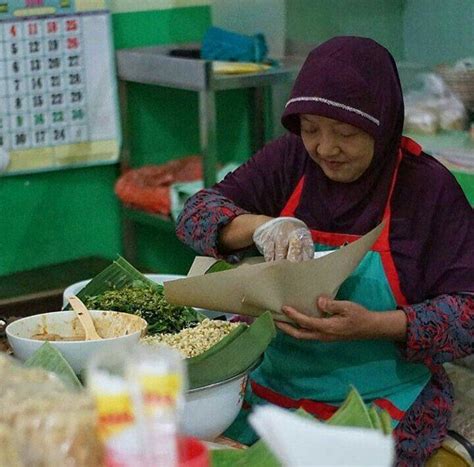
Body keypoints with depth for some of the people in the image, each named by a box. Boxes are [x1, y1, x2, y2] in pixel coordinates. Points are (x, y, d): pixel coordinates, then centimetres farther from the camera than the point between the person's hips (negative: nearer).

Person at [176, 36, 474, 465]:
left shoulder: (429, 187, -7)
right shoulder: (289, 160, 3)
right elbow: (197, 213, -3)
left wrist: (375, 325, -26)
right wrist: (261, 225, -25)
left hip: (383, 401, -3)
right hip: (271, 379, 3)